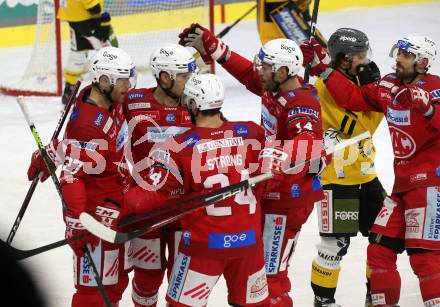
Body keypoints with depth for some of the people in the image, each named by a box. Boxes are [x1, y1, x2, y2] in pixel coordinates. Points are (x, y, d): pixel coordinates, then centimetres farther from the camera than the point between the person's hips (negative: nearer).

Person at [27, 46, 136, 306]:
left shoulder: (110, 101, 2)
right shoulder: (90, 124, -26)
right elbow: (72, 175, -28)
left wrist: (48, 155, 27)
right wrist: (76, 223, -31)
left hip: (116, 207, 10)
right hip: (95, 214, -10)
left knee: (118, 278, 19)